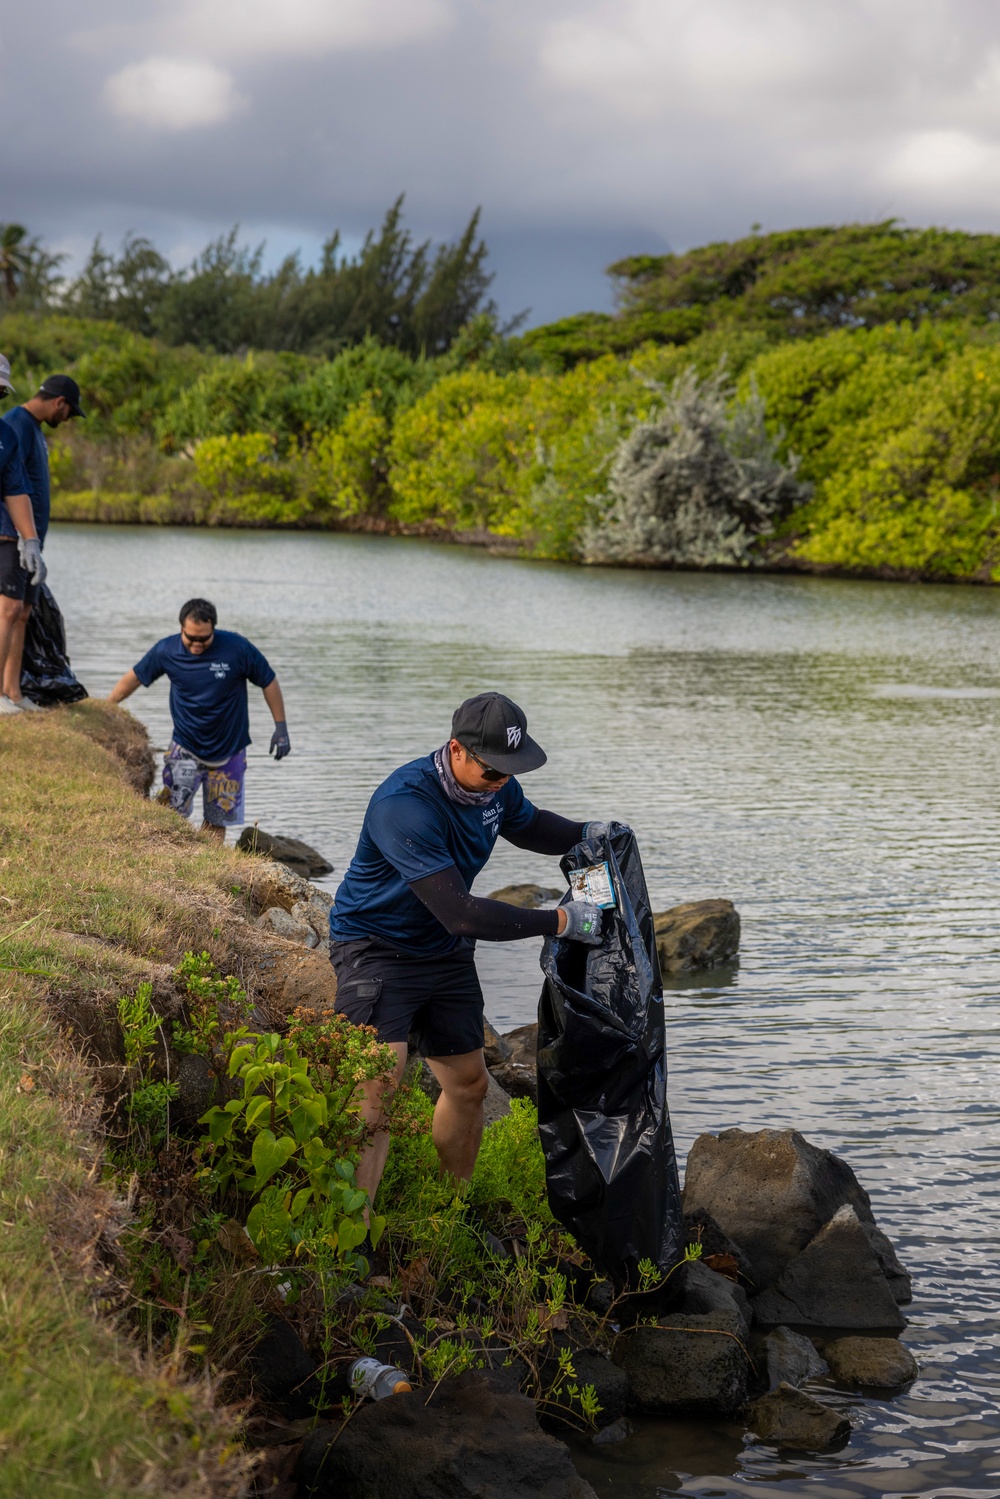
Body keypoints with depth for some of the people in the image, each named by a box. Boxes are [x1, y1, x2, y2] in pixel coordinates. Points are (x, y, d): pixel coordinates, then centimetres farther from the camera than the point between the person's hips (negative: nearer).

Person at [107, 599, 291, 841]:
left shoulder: (237, 648, -15)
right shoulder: (166, 651, -10)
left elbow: (269, 682, -4)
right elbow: (134, 678, 5)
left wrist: (281, 727, -4)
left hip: (229, 752, 0)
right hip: (184, 748, 0)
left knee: (217, 822, 5)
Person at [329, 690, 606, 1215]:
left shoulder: (494, 785, -6)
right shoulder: (405, 805, -33)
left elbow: (530, 826, 20)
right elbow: (461, 915, -35)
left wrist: (585, 833, -2)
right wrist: (560, 922, -31)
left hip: (445, 953, 8)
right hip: (376, 950, -8)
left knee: (469, 1083, 15)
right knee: (379, 1087, -22)